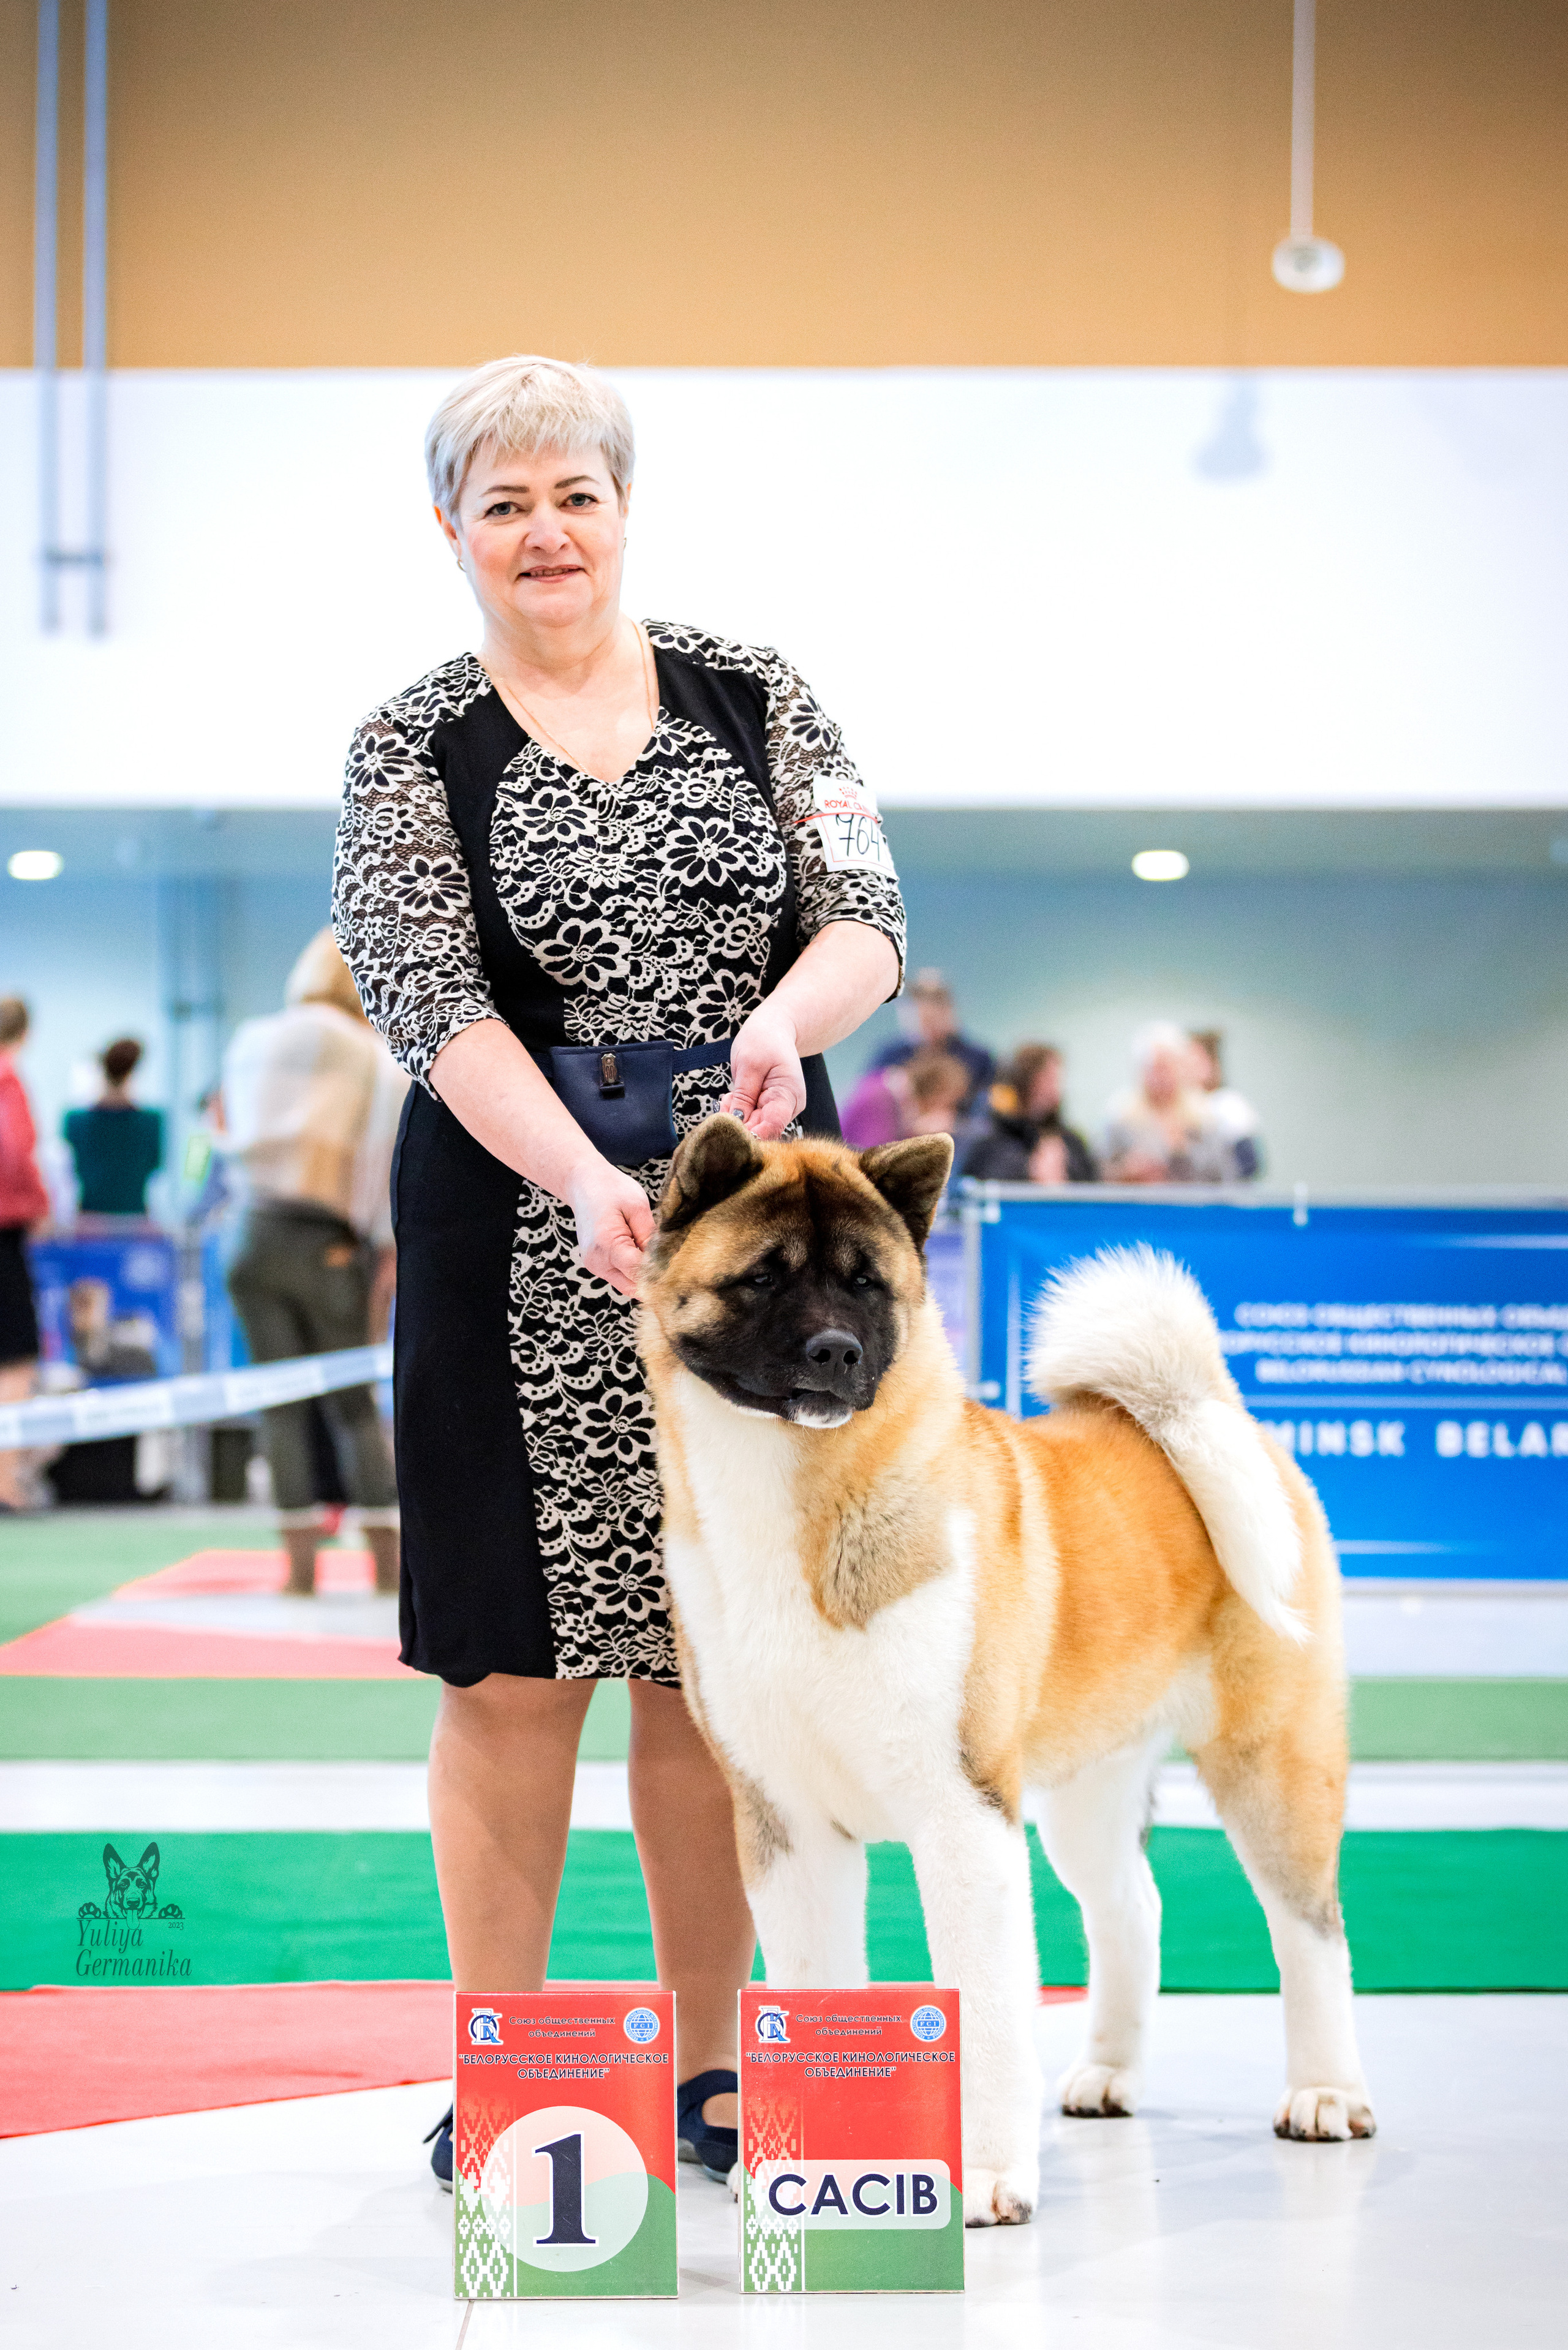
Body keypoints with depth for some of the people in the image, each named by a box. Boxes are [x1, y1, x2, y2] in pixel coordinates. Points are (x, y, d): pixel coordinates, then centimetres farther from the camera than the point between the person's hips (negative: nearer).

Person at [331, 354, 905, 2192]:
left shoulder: (754, 699, 10)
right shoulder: (414, 750, 3)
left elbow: (866, 920, 2)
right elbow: (429, 999, -9)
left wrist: (782, 1020, -22)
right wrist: (585, 1179, -25)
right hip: (520, 1232, -2)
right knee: (519, 1662, -2)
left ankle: (706, 2069, 15)